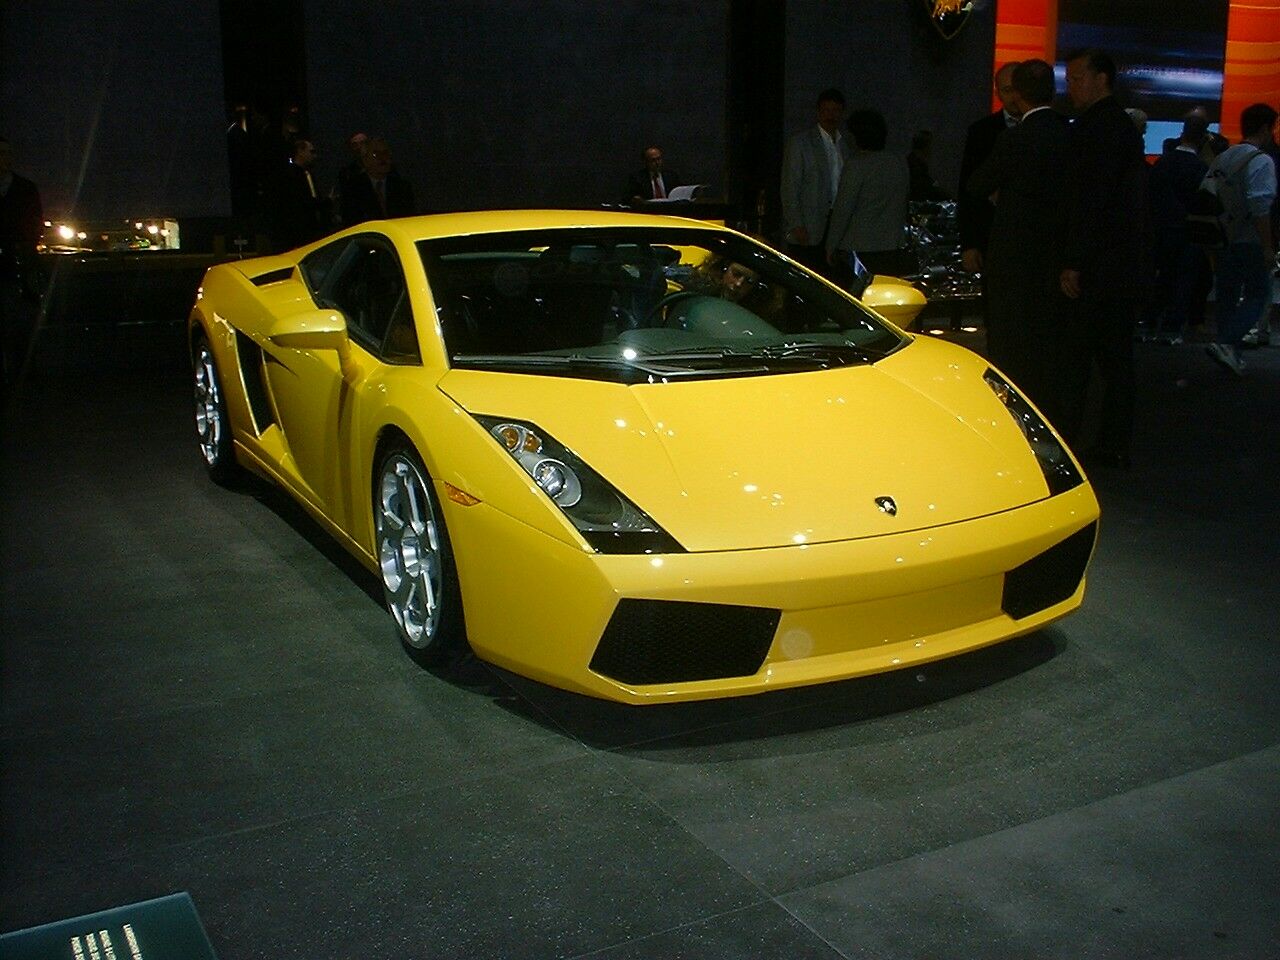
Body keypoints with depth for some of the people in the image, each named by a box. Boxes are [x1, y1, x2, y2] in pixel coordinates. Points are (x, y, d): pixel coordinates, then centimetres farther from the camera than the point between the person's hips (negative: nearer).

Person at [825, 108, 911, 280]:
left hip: (857, 249, -6)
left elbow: (842, 209, -11)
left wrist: (831, 247, -4)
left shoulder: (856, 164, -10)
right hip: (892, 249, 6)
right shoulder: (900, 163, 9)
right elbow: (903, 208, 13)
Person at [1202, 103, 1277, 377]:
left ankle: (1230, 353, 17)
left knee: (1227, 297, 13)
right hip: (1249, 242, -7)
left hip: (1223, 239, 7)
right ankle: (1225, 343, -16)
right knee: (1257, 296, 1)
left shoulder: (1221, 159, 9)